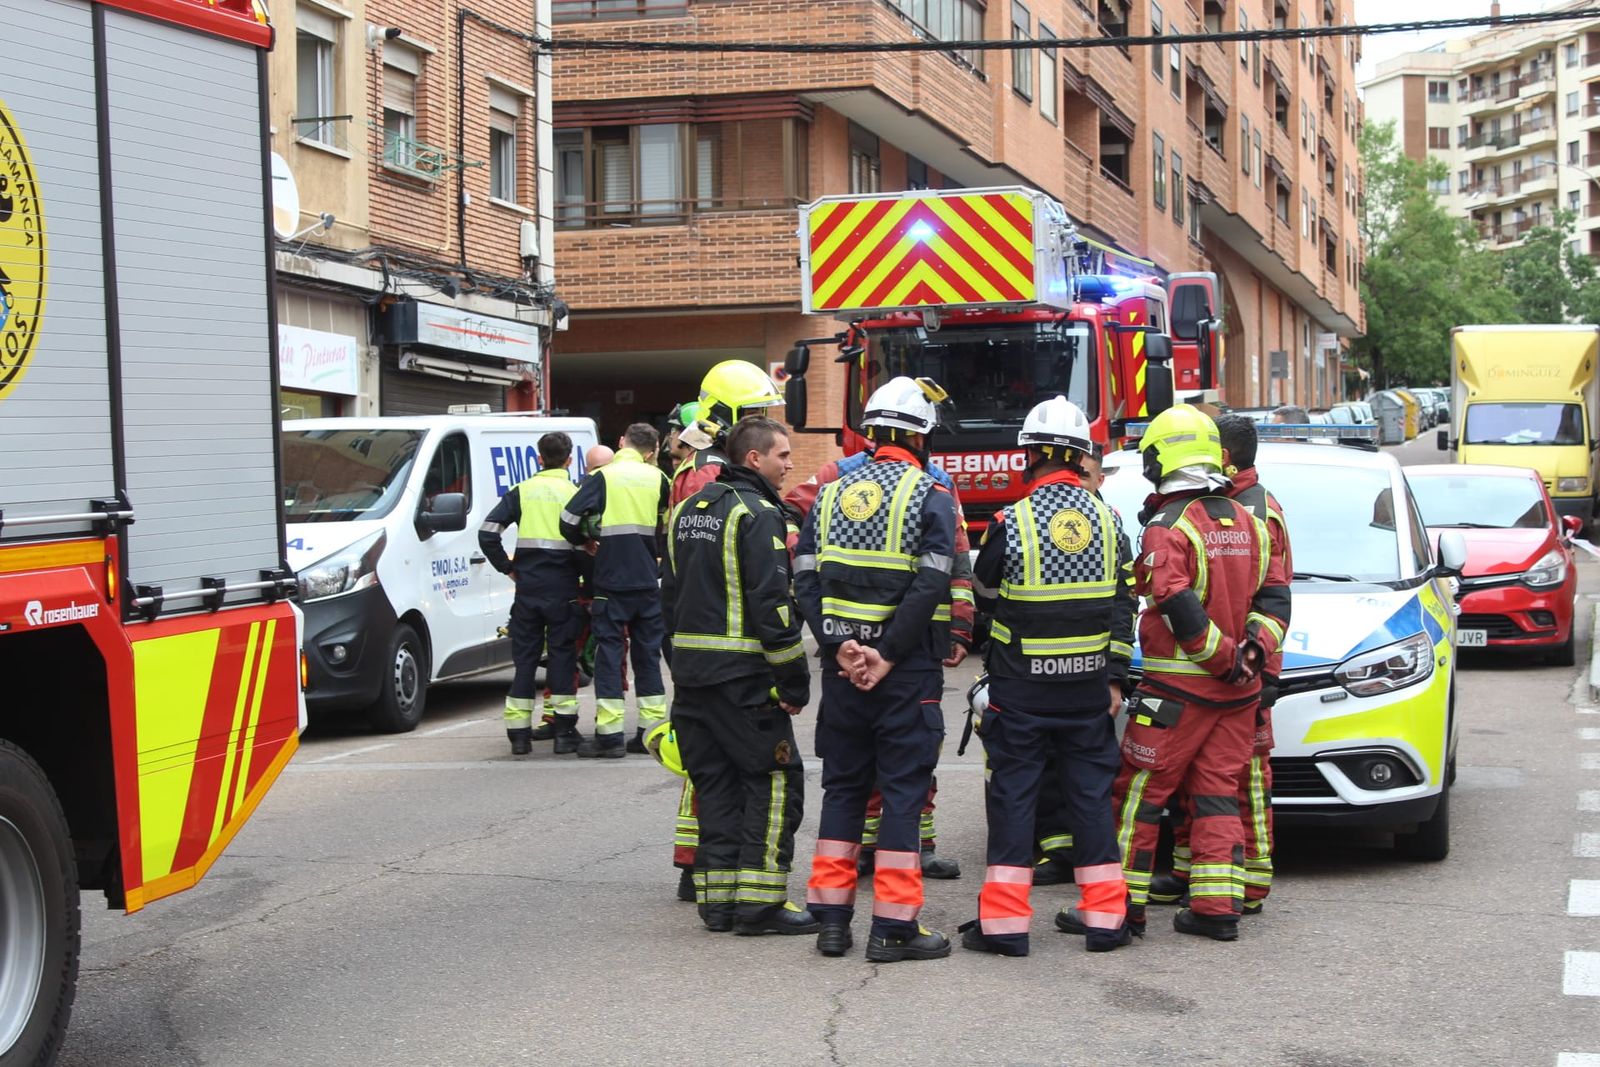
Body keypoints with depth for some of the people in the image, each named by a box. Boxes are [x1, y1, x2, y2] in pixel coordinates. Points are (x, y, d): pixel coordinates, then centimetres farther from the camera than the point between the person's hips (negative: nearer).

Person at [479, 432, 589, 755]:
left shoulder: (522, 491, 5)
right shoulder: (575, 494, -2)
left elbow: (487, 533, -2)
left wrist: (507, 567, 6)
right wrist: (579, 572, 7)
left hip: (527, 586, 2)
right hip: (562, 589, -2)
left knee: (525, 657, 8)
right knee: (563, 655, 5)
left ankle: (519, 734, 7)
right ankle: (564, 730, 3)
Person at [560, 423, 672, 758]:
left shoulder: (603, 476, -6)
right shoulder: (657, 478, 5)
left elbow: (569, 519, -12)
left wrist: (584, 541, 7)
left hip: (611, 579, -3)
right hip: (648, 580, 3)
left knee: (608, 651, 1)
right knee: (648, 653, 11)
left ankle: (609, 734, -4)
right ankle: (652, 728, 13)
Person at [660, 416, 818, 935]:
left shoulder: (688, 509, 15)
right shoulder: (756, 513, -12)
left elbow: (670, 595, 20)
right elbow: (771, 602, -18)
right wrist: (794, 680, -14)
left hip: (692, 672, 8)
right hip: (743, 676, -8)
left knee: (716, 782, 13)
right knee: (775, 780, -1)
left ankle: (717, 900, 14)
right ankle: (759, 901, -3)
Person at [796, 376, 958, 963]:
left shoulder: (831, 494, 9)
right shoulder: (930, 496, -6)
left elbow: (806, 580, 0)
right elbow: (930, 585, -17)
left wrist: (840, 647, -6)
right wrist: (888, 657, -15)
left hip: (841, 666, 5)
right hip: (907, 671, -5)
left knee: (843, 785, 13)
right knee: (903, 788, 0)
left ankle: (831, 916, 15)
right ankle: (894, 925, 1)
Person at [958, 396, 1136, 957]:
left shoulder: (1010, 522, -11)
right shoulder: (1108, 521, 2)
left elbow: (983, 595, 3)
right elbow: (1123, 606, 3)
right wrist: (1115, 677, 7)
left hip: (1020, 685, -3)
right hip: (1088, 684, 3)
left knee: (1013, 794, 3)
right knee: (1092, 794, 10)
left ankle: (1004, 921, 3)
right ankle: (1106, 918, 12)